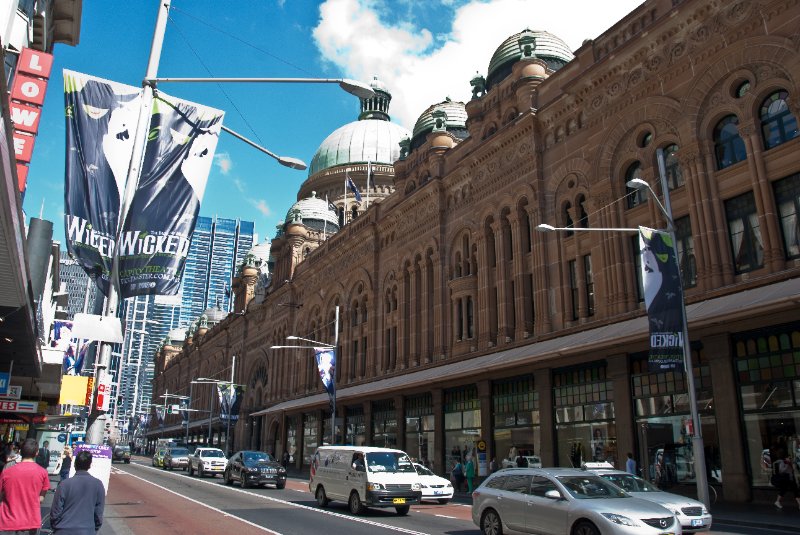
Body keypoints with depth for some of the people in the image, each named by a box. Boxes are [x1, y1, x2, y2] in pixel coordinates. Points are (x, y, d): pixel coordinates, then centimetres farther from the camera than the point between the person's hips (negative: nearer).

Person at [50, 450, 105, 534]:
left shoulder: (65, 484, -8)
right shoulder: (98, 485, -5)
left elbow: (55, 512, -3)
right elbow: (99, 512, 0)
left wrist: (55, 527, 15)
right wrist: (95, 529, 14)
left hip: (64, 531, 0)